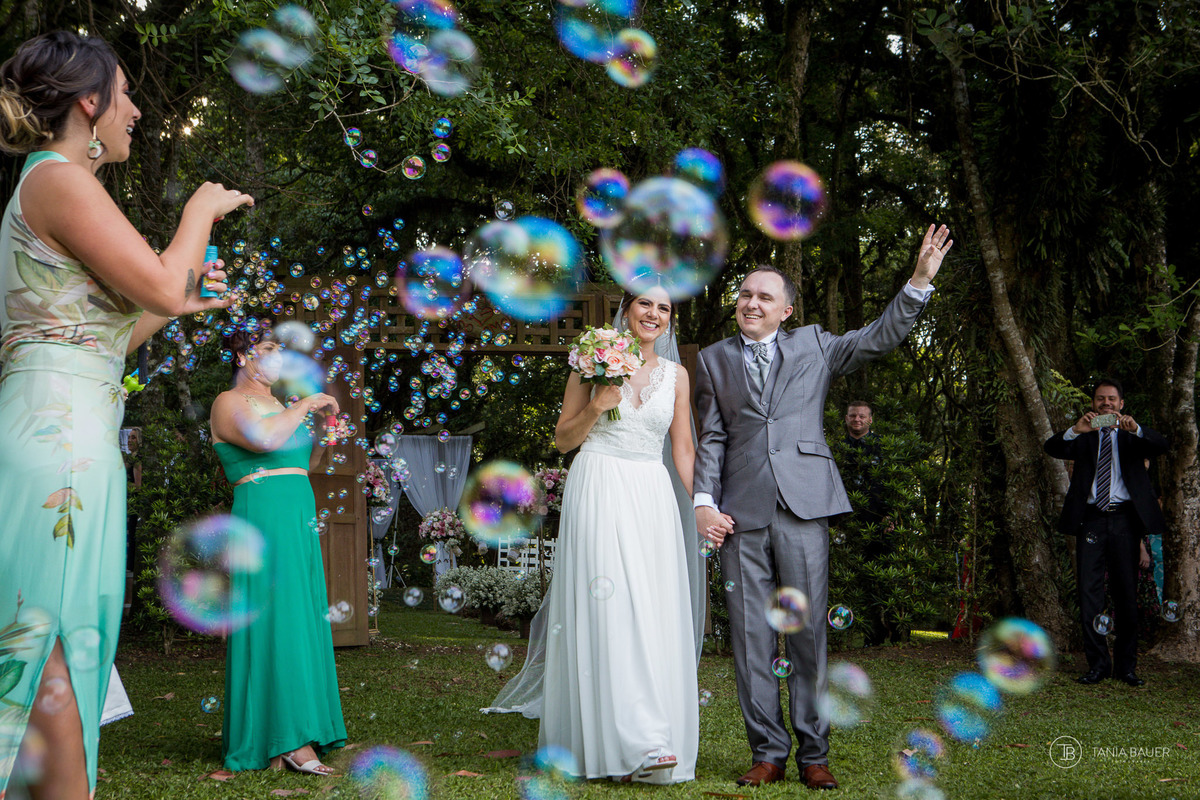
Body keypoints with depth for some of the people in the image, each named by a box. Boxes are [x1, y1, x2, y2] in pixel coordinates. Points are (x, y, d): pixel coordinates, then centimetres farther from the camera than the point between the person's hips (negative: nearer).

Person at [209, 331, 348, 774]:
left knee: (298, 624, 4)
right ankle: (292, 741, -13)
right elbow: (264, 439, -22)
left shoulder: (277, 405, 22)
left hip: (298, 521, 9)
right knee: (277, 620, -12)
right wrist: (306, 405, -10)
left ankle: (281, 742, 6)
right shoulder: (229, 403, -2)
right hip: (264, 517, -9)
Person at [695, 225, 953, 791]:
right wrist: (703, 501, -1)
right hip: (740, 514, 1)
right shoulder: (714, 360, 16)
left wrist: (920, 280, 0)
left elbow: (882, 336, 11)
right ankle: (767, 754, 11)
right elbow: (711, 438, 11)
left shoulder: (814, 345, 15)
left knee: (808, 633, 0)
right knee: (750, 636, 2)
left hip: (802, 509, -1)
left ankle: (814, 755, 8)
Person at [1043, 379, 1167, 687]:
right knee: (1089, 591, -5)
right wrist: (1075, 430, -24)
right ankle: (1098, 663, 1)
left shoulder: (1132, 436, 15)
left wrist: (1136, 429, -26)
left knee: (1126, 593, 2)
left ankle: (1126, 665, 10)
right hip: (1091, 519, 0)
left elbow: (1161, 446, -5)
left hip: (1124, 519, 0)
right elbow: (1052, 448, -3)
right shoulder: (1083, 438, 15)